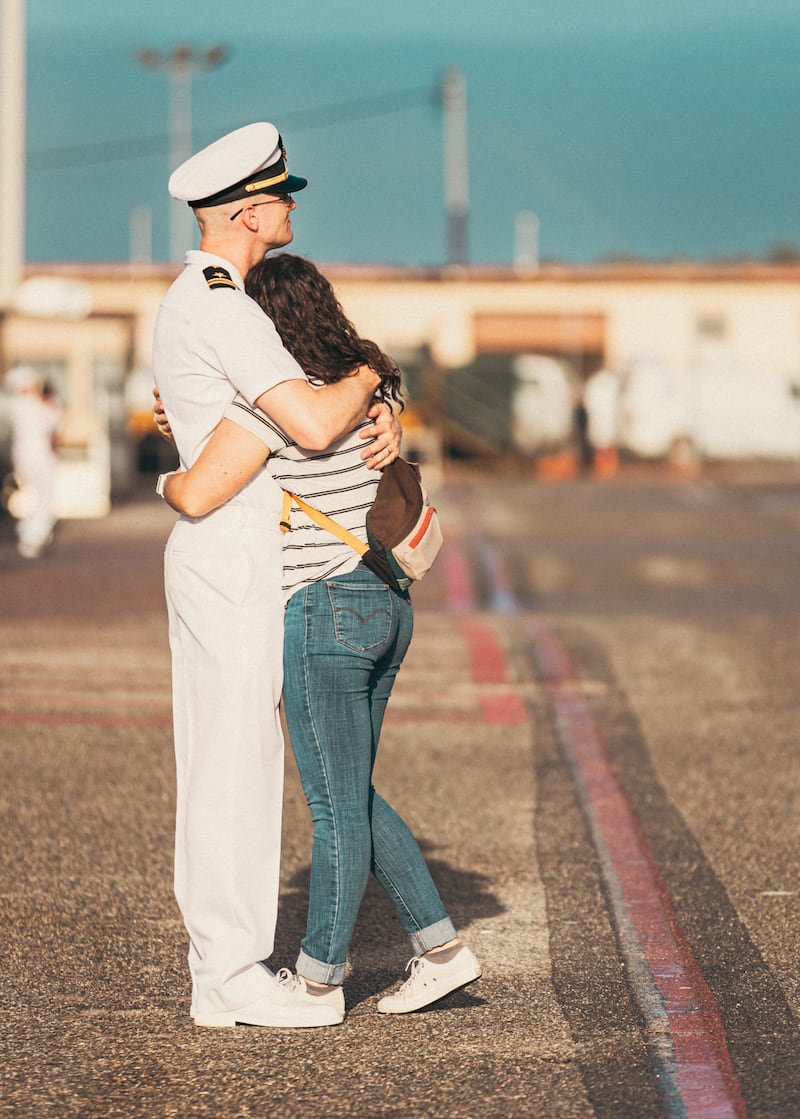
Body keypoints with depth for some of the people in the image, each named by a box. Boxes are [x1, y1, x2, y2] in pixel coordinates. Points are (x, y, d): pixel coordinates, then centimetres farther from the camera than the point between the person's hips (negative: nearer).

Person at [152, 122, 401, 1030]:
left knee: (223, 765, 11)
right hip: (233, 567, -10)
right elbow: (314, 424, -29)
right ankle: (232, 978, -1)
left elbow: (316, 398, 18)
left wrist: (383, 418, -3)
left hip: (225, 562, 10)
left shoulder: (202, 300, 16)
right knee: (236, 765, -6)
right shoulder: (219, 307, -18)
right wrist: (367, 380, -8)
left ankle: (225, 964, 17)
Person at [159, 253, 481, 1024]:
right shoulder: (364, 385, 11)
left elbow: (199, 496, -20)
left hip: (324, 613, -9)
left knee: (337, 808, 2)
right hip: (385, 607, 9)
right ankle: (438, 947, 16)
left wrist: (167, 484, 4)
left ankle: (318, 977, 14)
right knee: (350, 797, 18)